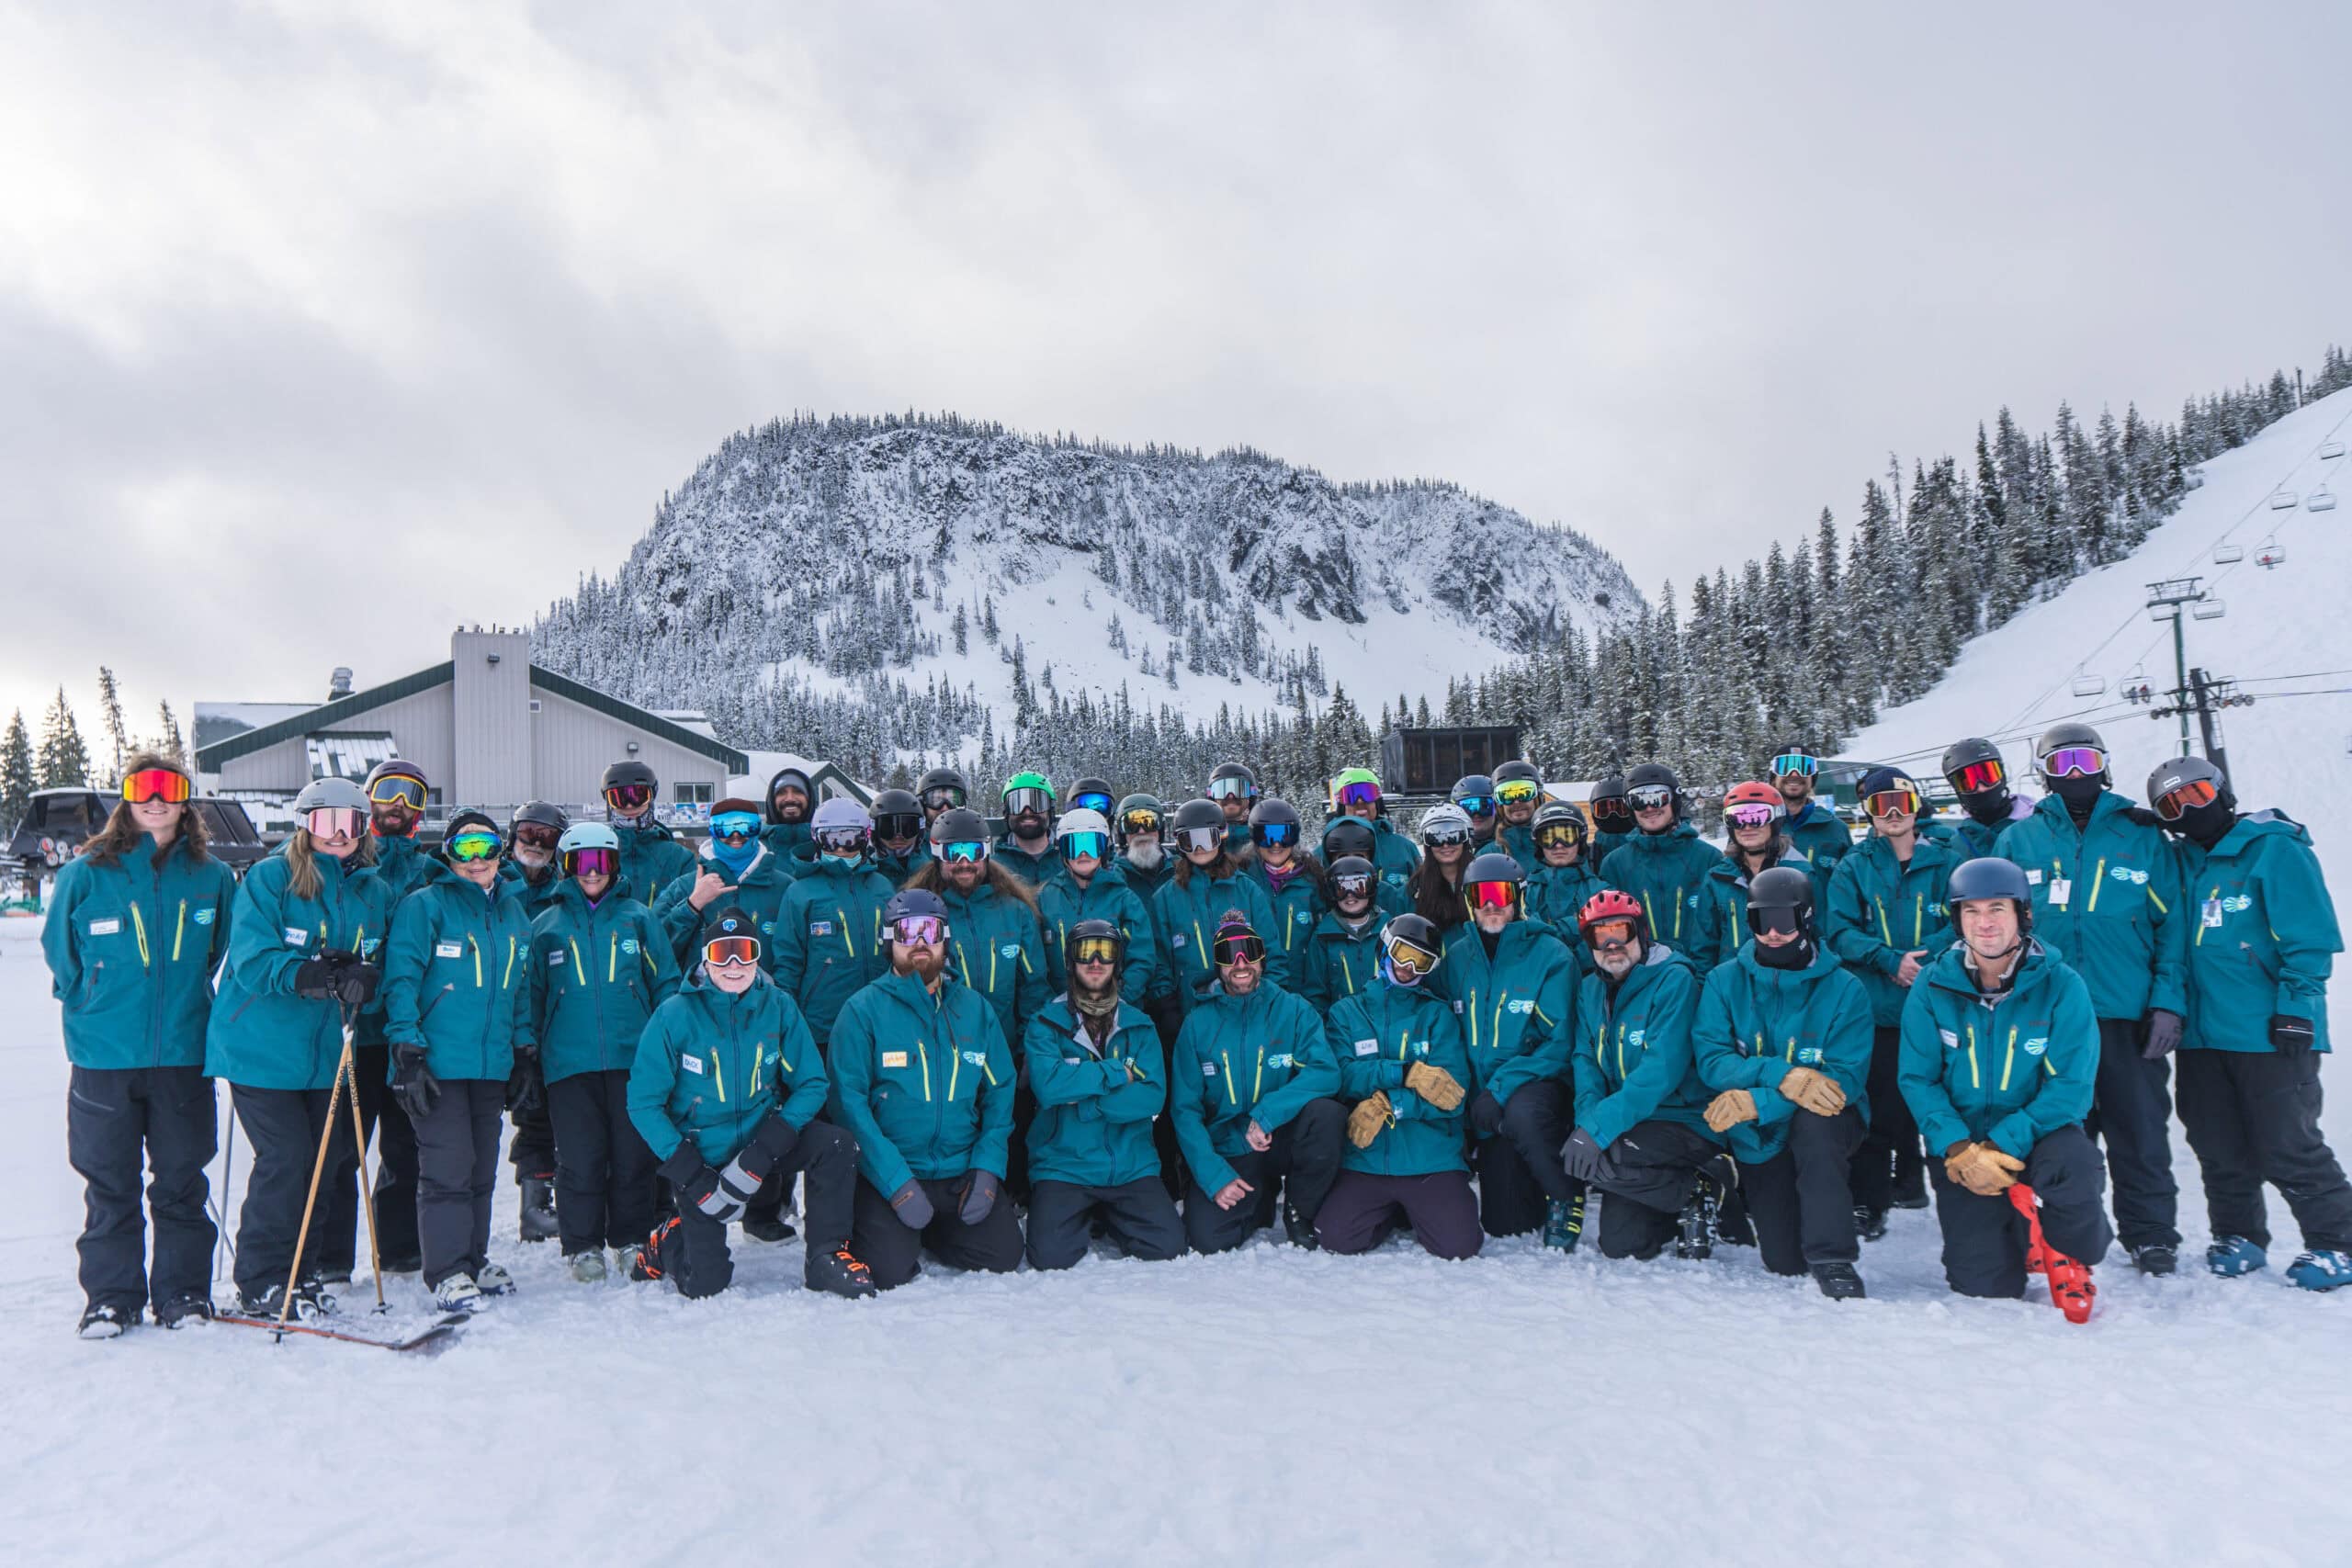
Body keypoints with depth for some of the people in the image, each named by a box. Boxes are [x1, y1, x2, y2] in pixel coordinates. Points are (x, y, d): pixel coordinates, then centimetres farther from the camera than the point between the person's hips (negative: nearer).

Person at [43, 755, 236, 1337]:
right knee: (110, 1185, 6)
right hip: (104, 1058, -1)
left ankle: (183, 1293, 18)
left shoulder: (212, 876, 3)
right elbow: (61, 954, 8)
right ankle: (110, 1298, 17)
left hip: (184, 1055, 1)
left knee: (182, 1182, 8)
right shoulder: (84, 874, -2)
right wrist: (97, 1009, 10)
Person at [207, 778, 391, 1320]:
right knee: (285, 1159, -8)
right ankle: (260, 1284, 6)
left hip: (328, 1052, 5)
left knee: (322, 1161, 8)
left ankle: (301, 1273, 23)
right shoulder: (268, 878, -6)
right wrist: (306, 975, -31)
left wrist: (363, 979, -14)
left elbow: (382, 970, 9)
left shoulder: (373, 892, 9)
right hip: (263, 1048, -5)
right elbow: (252, 959, -15)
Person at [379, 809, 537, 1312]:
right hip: (437, 1063, -6)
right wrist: (408, 1055, -15)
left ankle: (474, 1259, 24)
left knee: (482, 1170, 12)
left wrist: (526, 1056, 15)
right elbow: (400, 981, -9)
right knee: (447, 1170, -7)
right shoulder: (424, 906, -5)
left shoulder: (513, 912, 14)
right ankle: (446, 1272, 2)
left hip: (493, 1065, 6)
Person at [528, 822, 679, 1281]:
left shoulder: (638, 917, 10)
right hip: (569, 1062, 0)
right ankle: (582, 1247, 13)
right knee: (579, 1160, 1)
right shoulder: (545, 925, 11)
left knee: (633, 1157, 4)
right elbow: (531, 997, 14)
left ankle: (633, 1243, 17)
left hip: (634, 1058, 0)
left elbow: (666, 983, 11)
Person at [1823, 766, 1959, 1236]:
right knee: (1878, 1108, -4)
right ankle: (1867, 1202, 1)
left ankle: (1909, 1181, 27)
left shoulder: (1945, 862, 7)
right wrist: (1891, 960, -16)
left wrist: (1922, 956, -18)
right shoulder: (1853, 868, 7)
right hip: (1875, 1008, -1)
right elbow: (1840, 932, -2)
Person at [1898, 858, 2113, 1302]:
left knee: (2072, 1160, -36)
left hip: (2036, 1136, -1)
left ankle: (2071, 1257, -3)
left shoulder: (2061, 985, -10)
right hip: (1960, 1150, 1)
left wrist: (2004, 1144, -23)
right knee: (1985, 1286, -7)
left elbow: (2071, 1084, -13)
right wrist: (1960, 1150, -21)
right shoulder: (1933, 987, -6)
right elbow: (1917, 1079, -6)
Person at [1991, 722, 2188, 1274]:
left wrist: (2169, 1002, -6)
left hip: (2129, 1015, -1)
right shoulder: (2017, 840, 7)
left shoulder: (2143, 836, 5)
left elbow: (2172, 924, 2)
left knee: (2139, 1131, 4)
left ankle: (2151, 1233, 18)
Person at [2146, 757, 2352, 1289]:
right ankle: (2239, 1235, 26)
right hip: (2202, 1031, 6)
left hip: (2270, 1031, -6)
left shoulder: (2275, 848, -6)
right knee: (2217, 1146, 11)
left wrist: (2297, 1008, -16)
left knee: (2287, 1147, -2)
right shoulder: (2182, 862, 13)